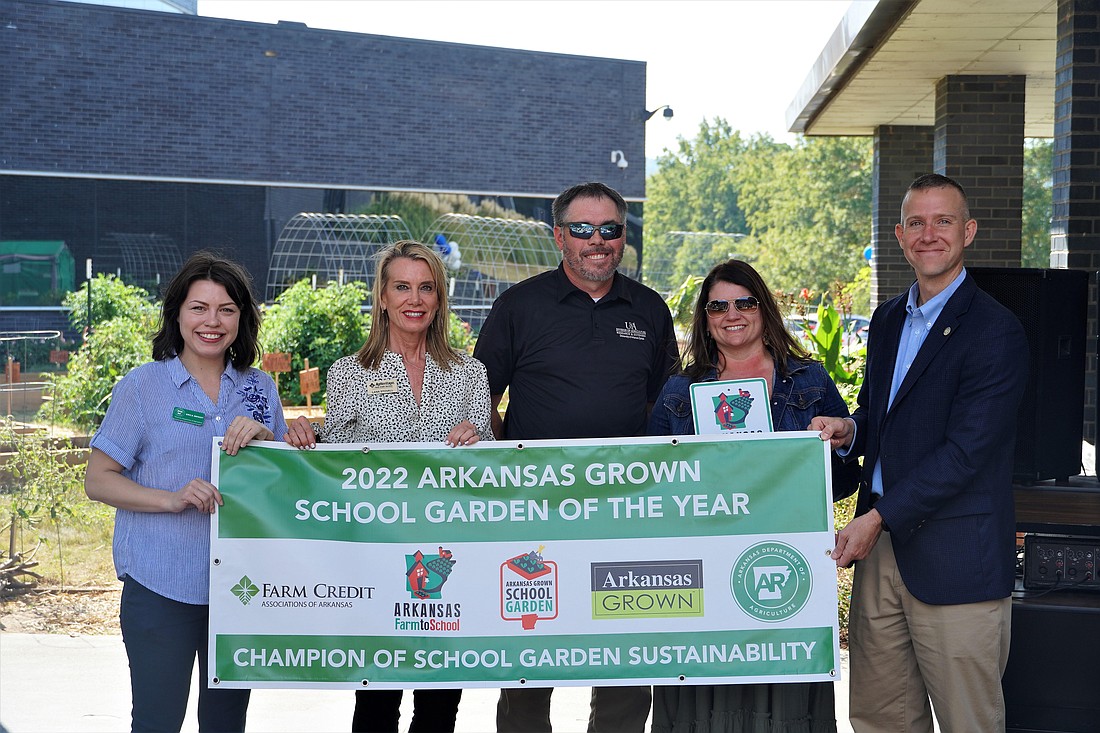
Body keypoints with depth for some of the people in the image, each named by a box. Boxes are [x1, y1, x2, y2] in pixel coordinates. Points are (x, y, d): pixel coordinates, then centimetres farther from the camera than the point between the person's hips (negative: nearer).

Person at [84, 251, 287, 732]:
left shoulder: (260, 388, 8)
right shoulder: (143, 386, -2)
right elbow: (98, 480, -4)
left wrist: (264, 438, -10)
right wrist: (172, 499, -20)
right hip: (161, 585, -4)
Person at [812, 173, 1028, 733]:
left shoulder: (995, 331, -11)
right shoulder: (888, 319, 14)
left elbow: (965, 452, -17)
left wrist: (878, 518, -18)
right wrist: (849, 431, 1)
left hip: (954, 558, -7)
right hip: (879, 547, 7)